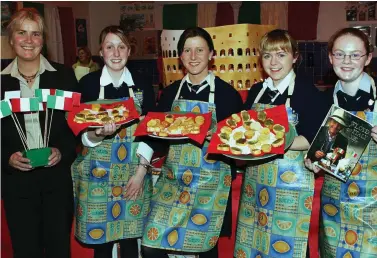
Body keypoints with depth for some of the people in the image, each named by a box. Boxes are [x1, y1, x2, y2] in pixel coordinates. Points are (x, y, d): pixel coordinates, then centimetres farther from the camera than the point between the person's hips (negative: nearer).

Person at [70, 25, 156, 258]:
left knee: (130, 237, 11)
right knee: (100, 239, 7)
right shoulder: (88, 83, -3)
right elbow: (80, 133, -3)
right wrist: (97, 134, -26)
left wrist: (141, 172, -7)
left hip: (134, 172, 1)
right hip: (98, 173, -1)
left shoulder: (142, 83, 0)